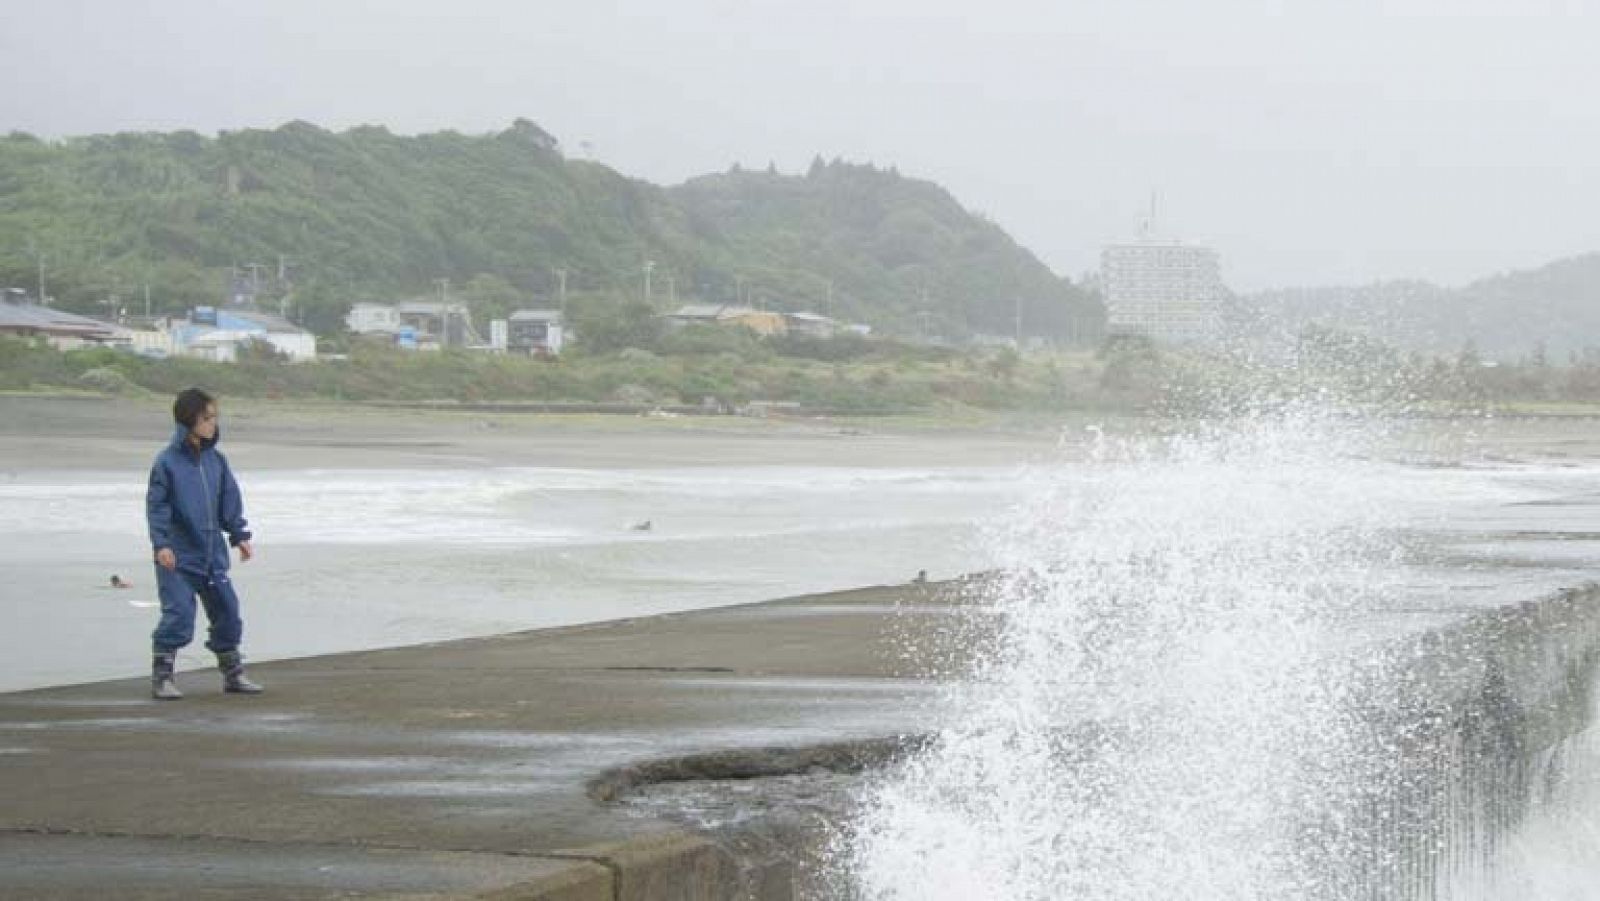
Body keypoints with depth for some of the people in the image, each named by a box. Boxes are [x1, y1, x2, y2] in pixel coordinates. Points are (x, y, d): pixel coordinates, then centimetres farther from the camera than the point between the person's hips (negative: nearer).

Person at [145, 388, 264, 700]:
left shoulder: (216, 460, 9)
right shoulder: (167, 462, -9)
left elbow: (230, 501, 15)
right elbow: (156, 506, -11)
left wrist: (240, 535, 11)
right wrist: (161, 544, -18)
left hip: (213, 555, 6)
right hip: (178, 559, -6)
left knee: (227, 610, 9)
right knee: (178, 615, -11)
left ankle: (233, 673, 22)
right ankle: (162, 677, -1)